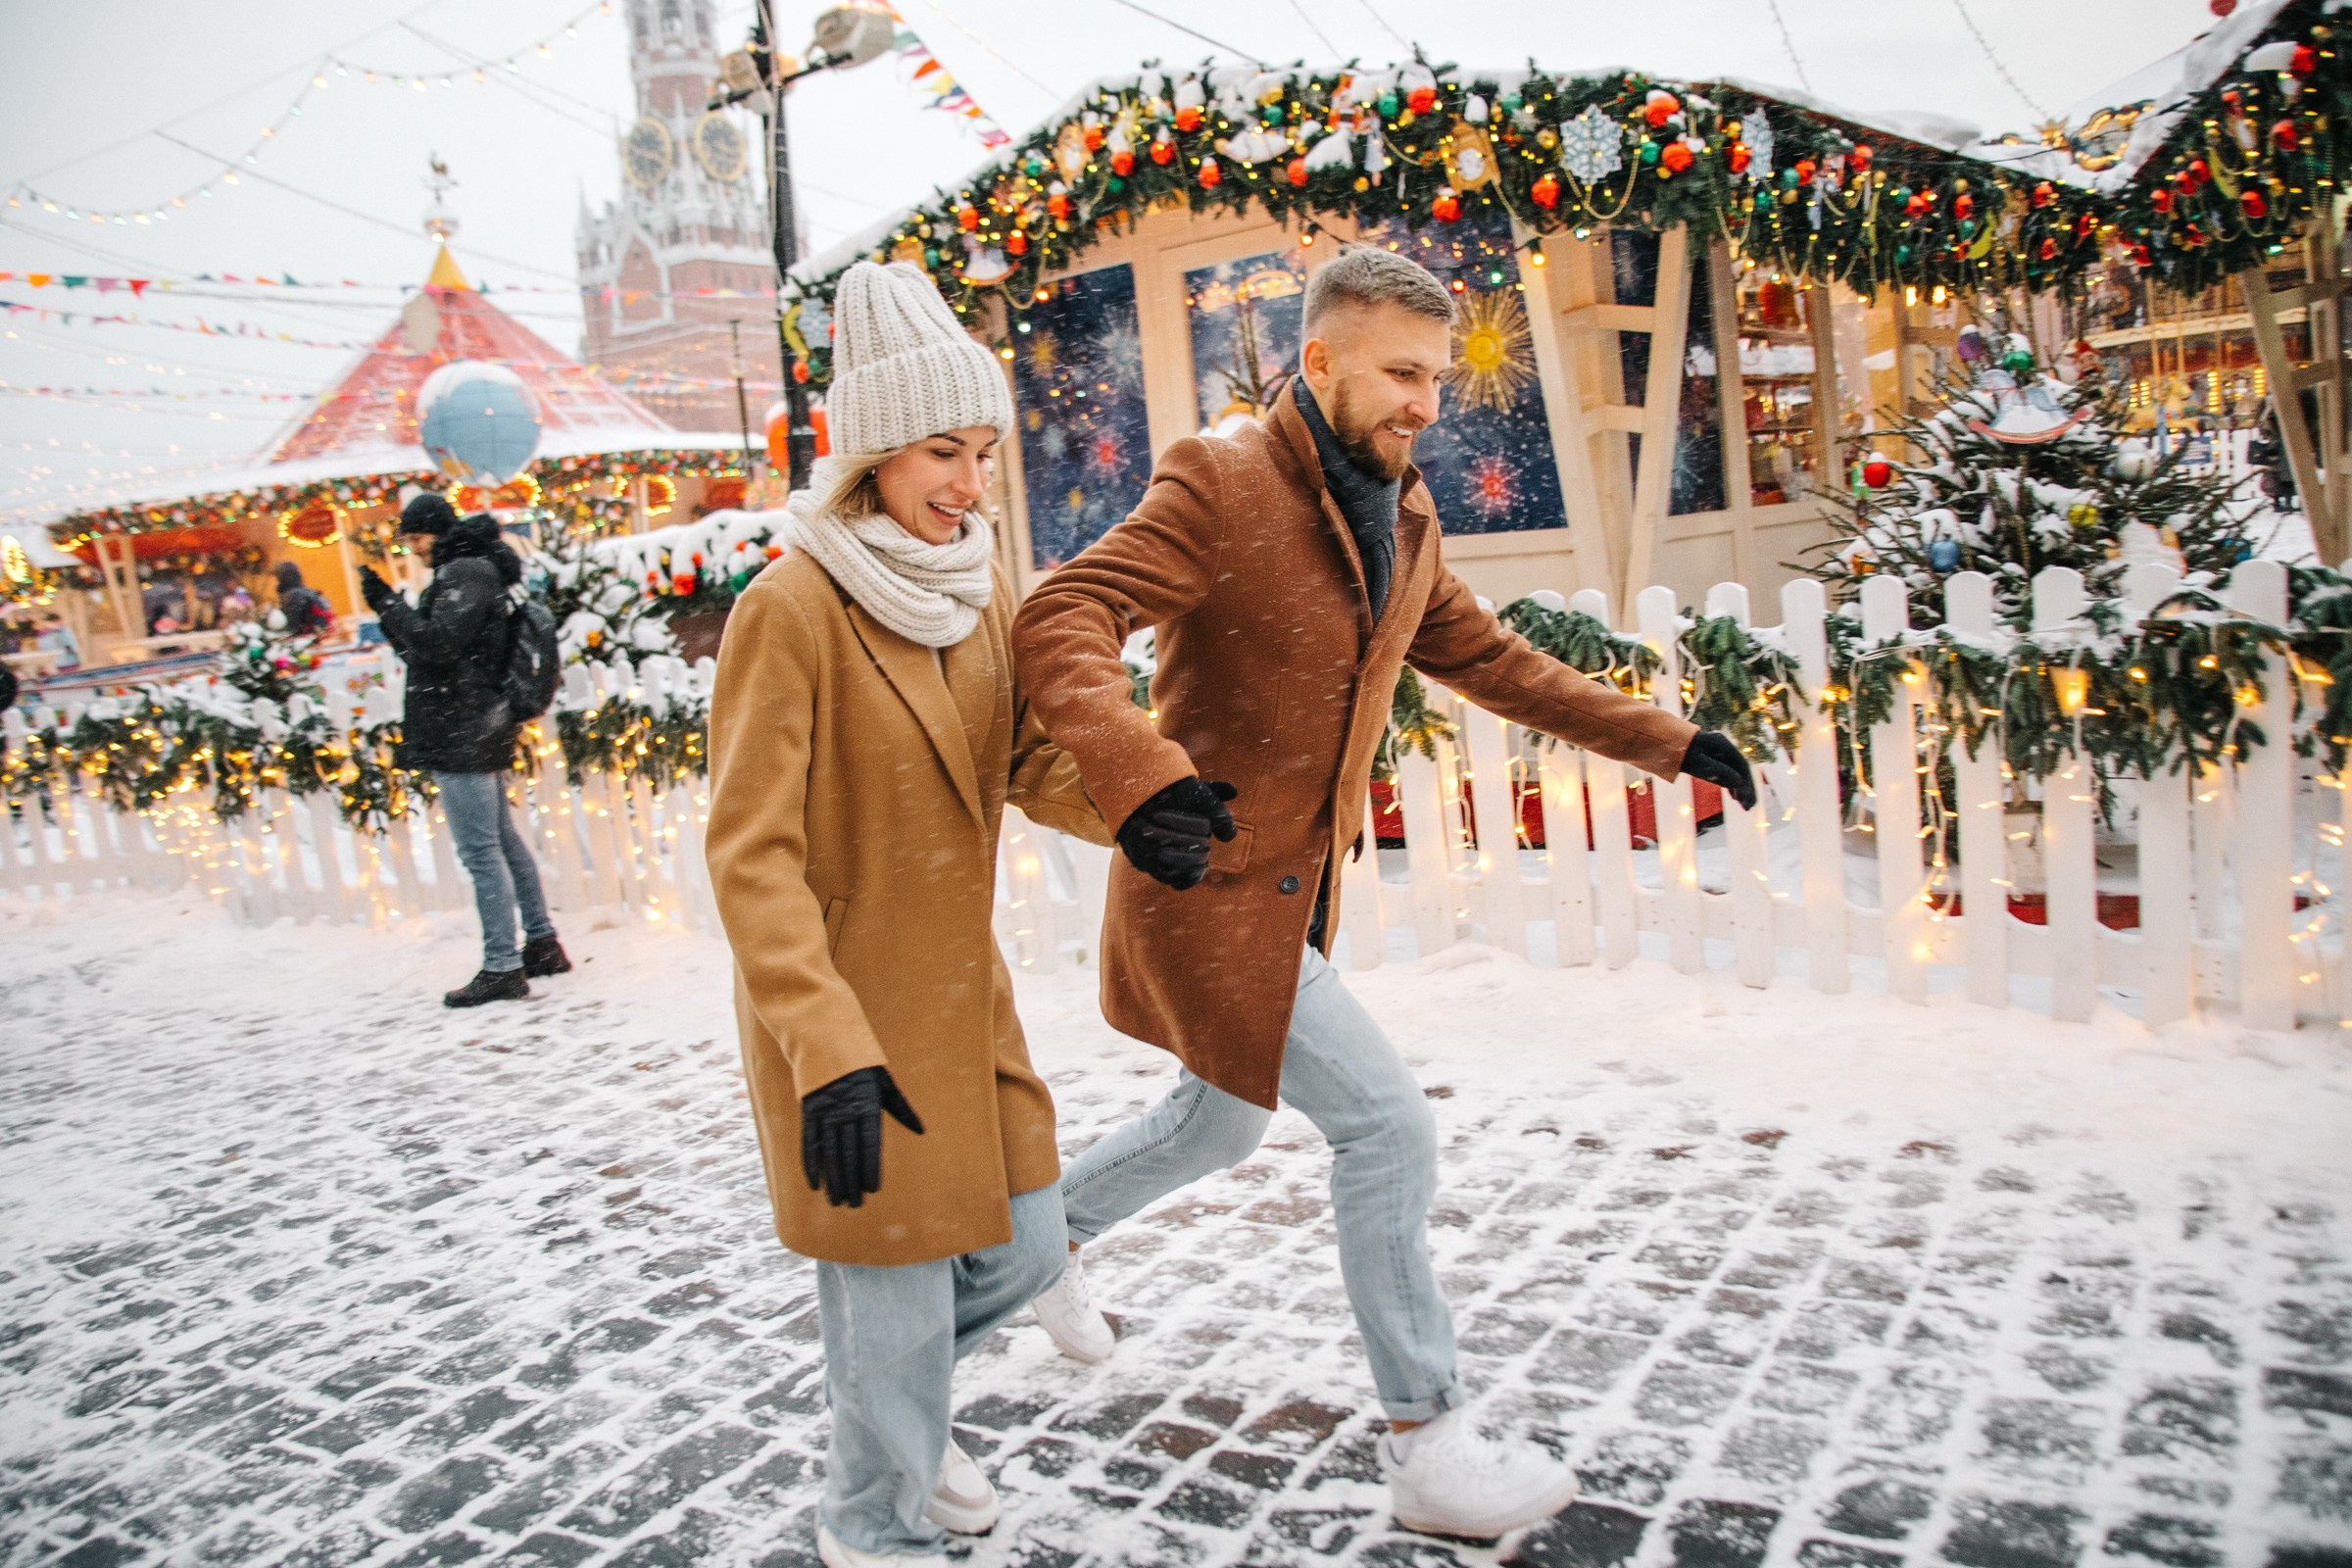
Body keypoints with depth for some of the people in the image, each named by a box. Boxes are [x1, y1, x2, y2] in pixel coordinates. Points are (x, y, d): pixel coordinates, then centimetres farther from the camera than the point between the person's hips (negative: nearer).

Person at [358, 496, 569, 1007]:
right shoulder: (463, 571, 19)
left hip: (462, 734, -11)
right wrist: (389, 606, 8)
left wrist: (385, 601, -14)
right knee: (503, 841, 16)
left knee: (480, 852, -9)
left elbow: (438, 641, -21)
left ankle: (501, 969, -7)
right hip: (476, 731, 11)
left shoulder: (466, 572, -11)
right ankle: (542, 943, 24)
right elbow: (422, 648, 21)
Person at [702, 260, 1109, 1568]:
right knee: (899, 1288, 5)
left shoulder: (981, 591, 4)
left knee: (1026, 1246, 16)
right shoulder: (792, 610, -18)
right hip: (843, 1004, -7)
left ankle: (894, 1402, 46)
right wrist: (827, 1052, -27)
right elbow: (751, 855, -20)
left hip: (965, 985, 7)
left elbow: (1035, 764, 2)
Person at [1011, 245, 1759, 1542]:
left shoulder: (1401, 521, 8)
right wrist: (1140, 777, -45)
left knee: (1216, 1128, 24)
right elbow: (1059, 622, -28)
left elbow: (1492, 663, 18)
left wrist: (1666, 742, 16)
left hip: (1296, 892, 9)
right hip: (1206, 890, -9)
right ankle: (1425, 1443, 11)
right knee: (1385, 1122, -8)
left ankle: (1046, 1228, 52)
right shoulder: (1218, 484, -17)